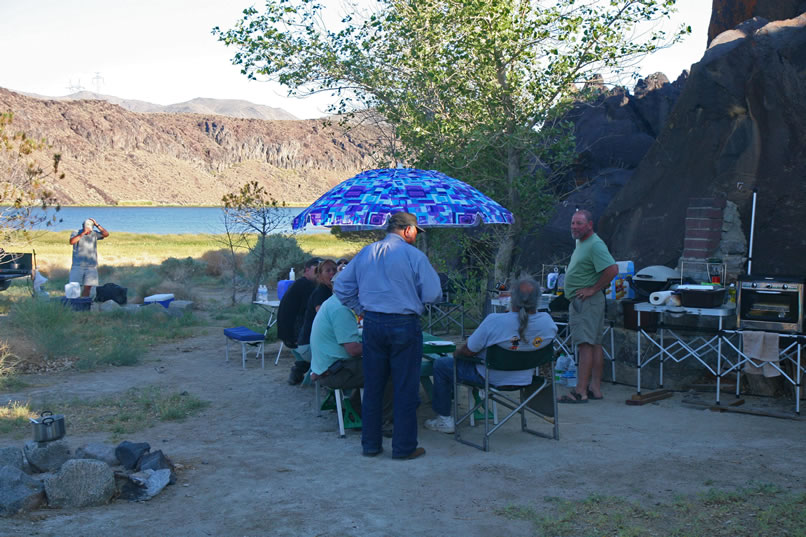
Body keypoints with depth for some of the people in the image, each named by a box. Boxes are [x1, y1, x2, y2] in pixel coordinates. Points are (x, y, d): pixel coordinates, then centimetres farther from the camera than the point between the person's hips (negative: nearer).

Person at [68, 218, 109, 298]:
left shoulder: (94, 234, 10)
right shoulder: (76, 233, 3)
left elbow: (106, 234, -1)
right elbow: (72, 242, -16)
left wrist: (97, 225, -8)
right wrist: (83, 233, -18)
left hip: (91, 266, 2)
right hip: (78, 265, -2)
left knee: (87, 287, -1)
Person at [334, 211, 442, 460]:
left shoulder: (365, 253, 8)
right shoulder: (414, 255, -8)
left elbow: (341, 287, 10)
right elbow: (433, 294, -8)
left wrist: (361, 309, 14)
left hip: (373, 324, 5)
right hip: (404, 325, -5)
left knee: (372, 386, 12)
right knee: (405, 388, 4)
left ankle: (370, 444, 19)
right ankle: (404, 446, 9)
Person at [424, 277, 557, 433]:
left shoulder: (495, 321, -33)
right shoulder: (548, 321, -21)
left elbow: (468, 351, -20)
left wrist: (457, 351, 4)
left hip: (491, 378, -6)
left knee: (440, 364, 15)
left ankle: (444, 419, 21)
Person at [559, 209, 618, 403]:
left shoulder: (595, 245, -15)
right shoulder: (581, 243, 17)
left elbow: (612, 269, -25)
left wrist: (593, 289, -20)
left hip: (587, 302, -11)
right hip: (579, 302, 11)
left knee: (586, 345, -11)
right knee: (594, 344, 11)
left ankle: (581, 391, -12)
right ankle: (595, 388, 15)